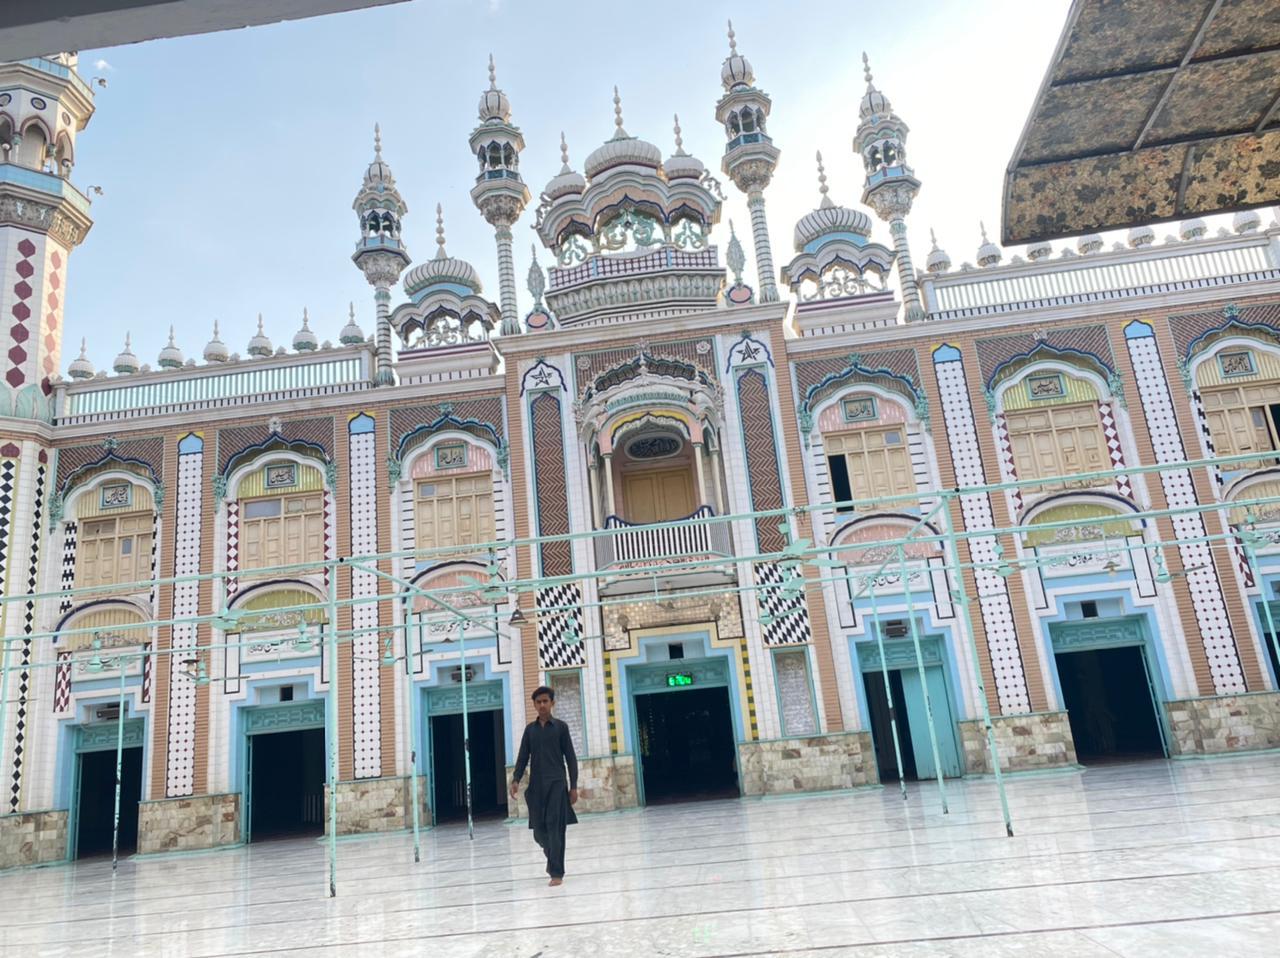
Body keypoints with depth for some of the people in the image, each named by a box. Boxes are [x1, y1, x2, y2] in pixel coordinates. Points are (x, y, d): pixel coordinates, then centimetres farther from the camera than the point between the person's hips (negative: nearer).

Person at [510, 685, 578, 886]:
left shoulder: (560, 727, 2)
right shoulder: (530, 729, 10)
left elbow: (570, 758, 2)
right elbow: (523, 757, 8)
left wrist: (573, 786, -3)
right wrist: (516, 780, -8)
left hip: (557, 783, -3)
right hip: (536, 785, 3)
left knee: (555, 827, -9)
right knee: (539, 830, 5)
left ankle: (557, 873, -3)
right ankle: (553, 856, 33)